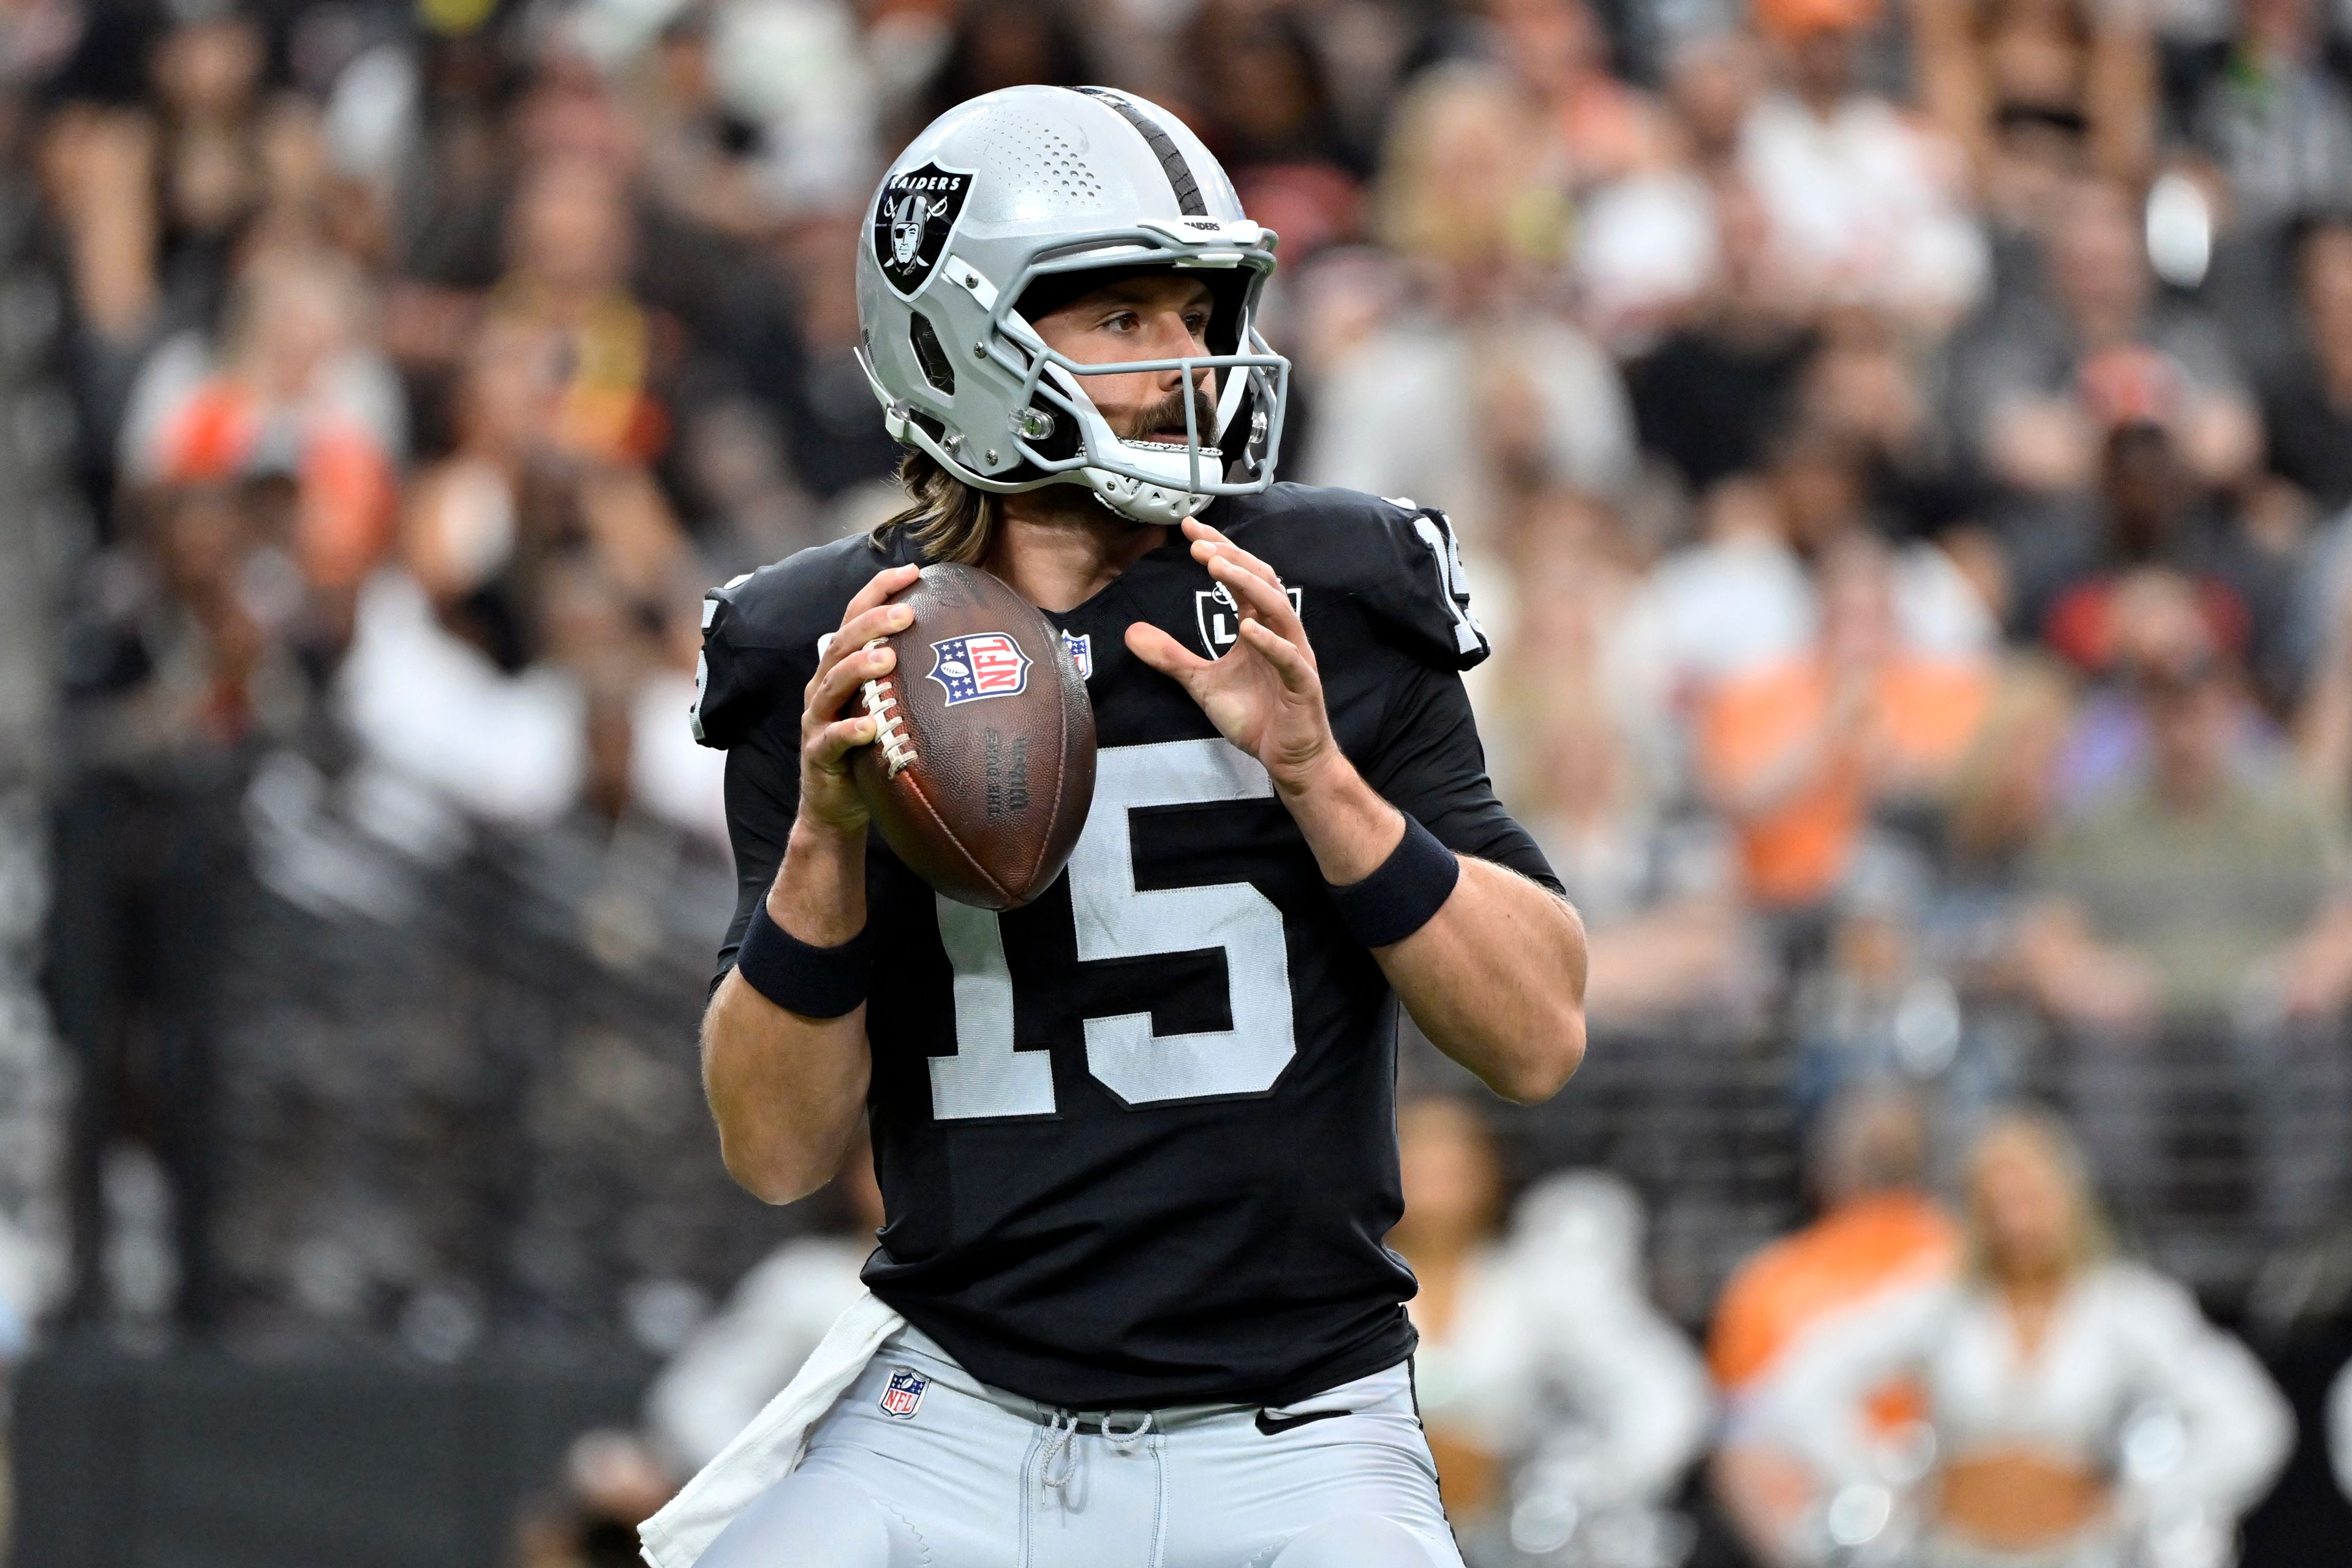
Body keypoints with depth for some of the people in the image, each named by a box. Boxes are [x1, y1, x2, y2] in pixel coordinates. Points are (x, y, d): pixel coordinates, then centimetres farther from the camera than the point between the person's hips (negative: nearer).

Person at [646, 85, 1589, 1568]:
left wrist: (1318, 774, -17)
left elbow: (1541, 1037, -5)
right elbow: (780, 1152, 0)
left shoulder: (1333, 603, -1)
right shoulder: (834, 658, 2)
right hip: (957, 1428, 1)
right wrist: (824, 834, -15)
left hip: (1285, 1442, -1)